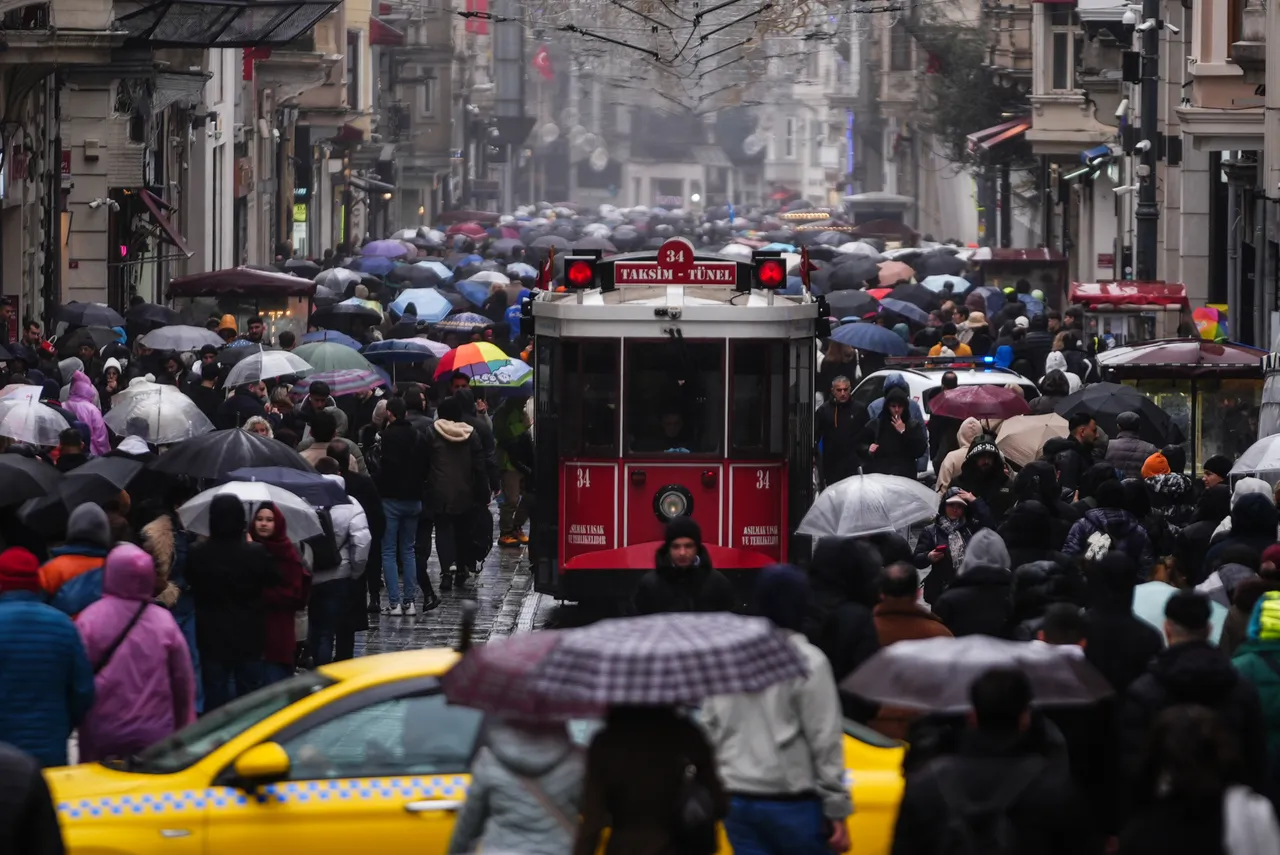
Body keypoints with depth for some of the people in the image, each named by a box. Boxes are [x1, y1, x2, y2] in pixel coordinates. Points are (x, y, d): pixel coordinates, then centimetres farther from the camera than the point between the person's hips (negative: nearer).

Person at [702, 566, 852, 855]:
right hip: (792, 802, -5)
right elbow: (825, 741, -10)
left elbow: (709, 729, 11)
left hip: (737, 801, 5)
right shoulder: (808, 662, -10)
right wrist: (837, 809, -6)